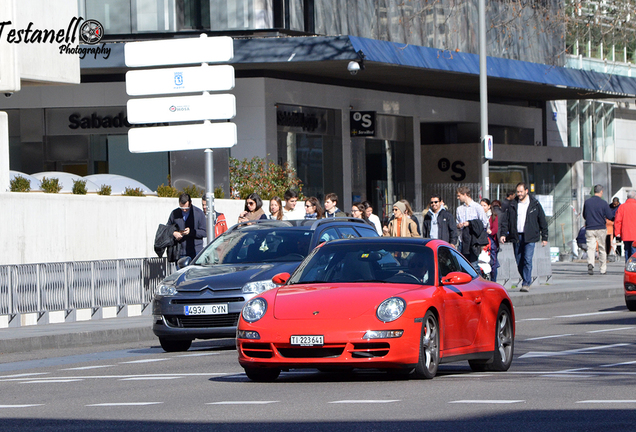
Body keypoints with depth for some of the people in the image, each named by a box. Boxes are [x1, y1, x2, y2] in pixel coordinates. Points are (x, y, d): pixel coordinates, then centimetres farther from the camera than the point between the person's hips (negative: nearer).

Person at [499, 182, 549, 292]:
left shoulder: (535, 204, 3)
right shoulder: (513, 205, 10)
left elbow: (542, 221, 7)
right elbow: (505, 220, 9)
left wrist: (544, 237, 5)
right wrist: (503, 234, -5)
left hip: (529, 237, -4)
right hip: (516, 237, 4)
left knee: (527, 260, -14)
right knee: (519, 261, 6)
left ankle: (526, 284, -14)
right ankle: (527, 280, 23)